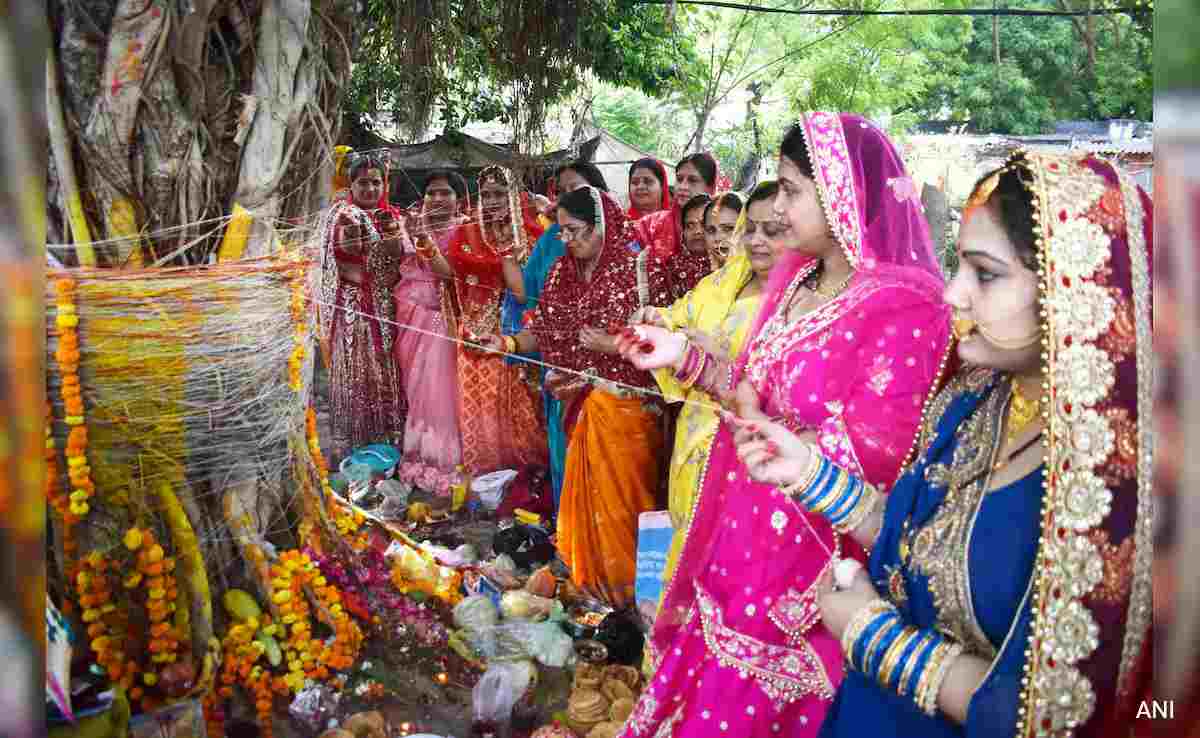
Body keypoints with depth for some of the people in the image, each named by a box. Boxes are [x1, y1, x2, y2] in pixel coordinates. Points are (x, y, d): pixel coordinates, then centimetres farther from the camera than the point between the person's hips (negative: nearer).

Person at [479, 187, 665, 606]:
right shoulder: (564, 272, 7)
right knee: (584, 490, 15)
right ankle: (590, 575, 31)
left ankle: (628, 583, 21)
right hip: (581, 403, 6)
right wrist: (511, 343, -10)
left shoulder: (633, 270, -12)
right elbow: (545, 327, 6)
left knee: (620, 494, 3)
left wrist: (611, 344, -25)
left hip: (623, 403, -6)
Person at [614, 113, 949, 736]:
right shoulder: (796, 280, 7)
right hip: (746, 544, 8)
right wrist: (685, 356, 5)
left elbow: (873, 456, -22)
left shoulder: (904, 310, -21)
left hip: (808, 574, -8)